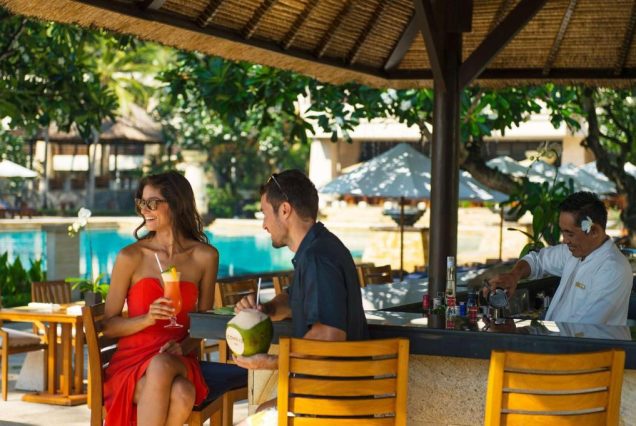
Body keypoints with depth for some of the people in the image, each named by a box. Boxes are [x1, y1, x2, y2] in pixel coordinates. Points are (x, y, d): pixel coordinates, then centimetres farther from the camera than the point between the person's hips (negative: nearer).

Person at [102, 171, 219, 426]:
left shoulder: (205, 257, 4)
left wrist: (184, 346, -8)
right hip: (133, 360, -1)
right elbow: (108, 326, 2)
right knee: (180, 393, -37)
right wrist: (148, 319, -17)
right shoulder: (130, 257, -1)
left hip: (178, 361, 1)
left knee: (182, 395, -37)